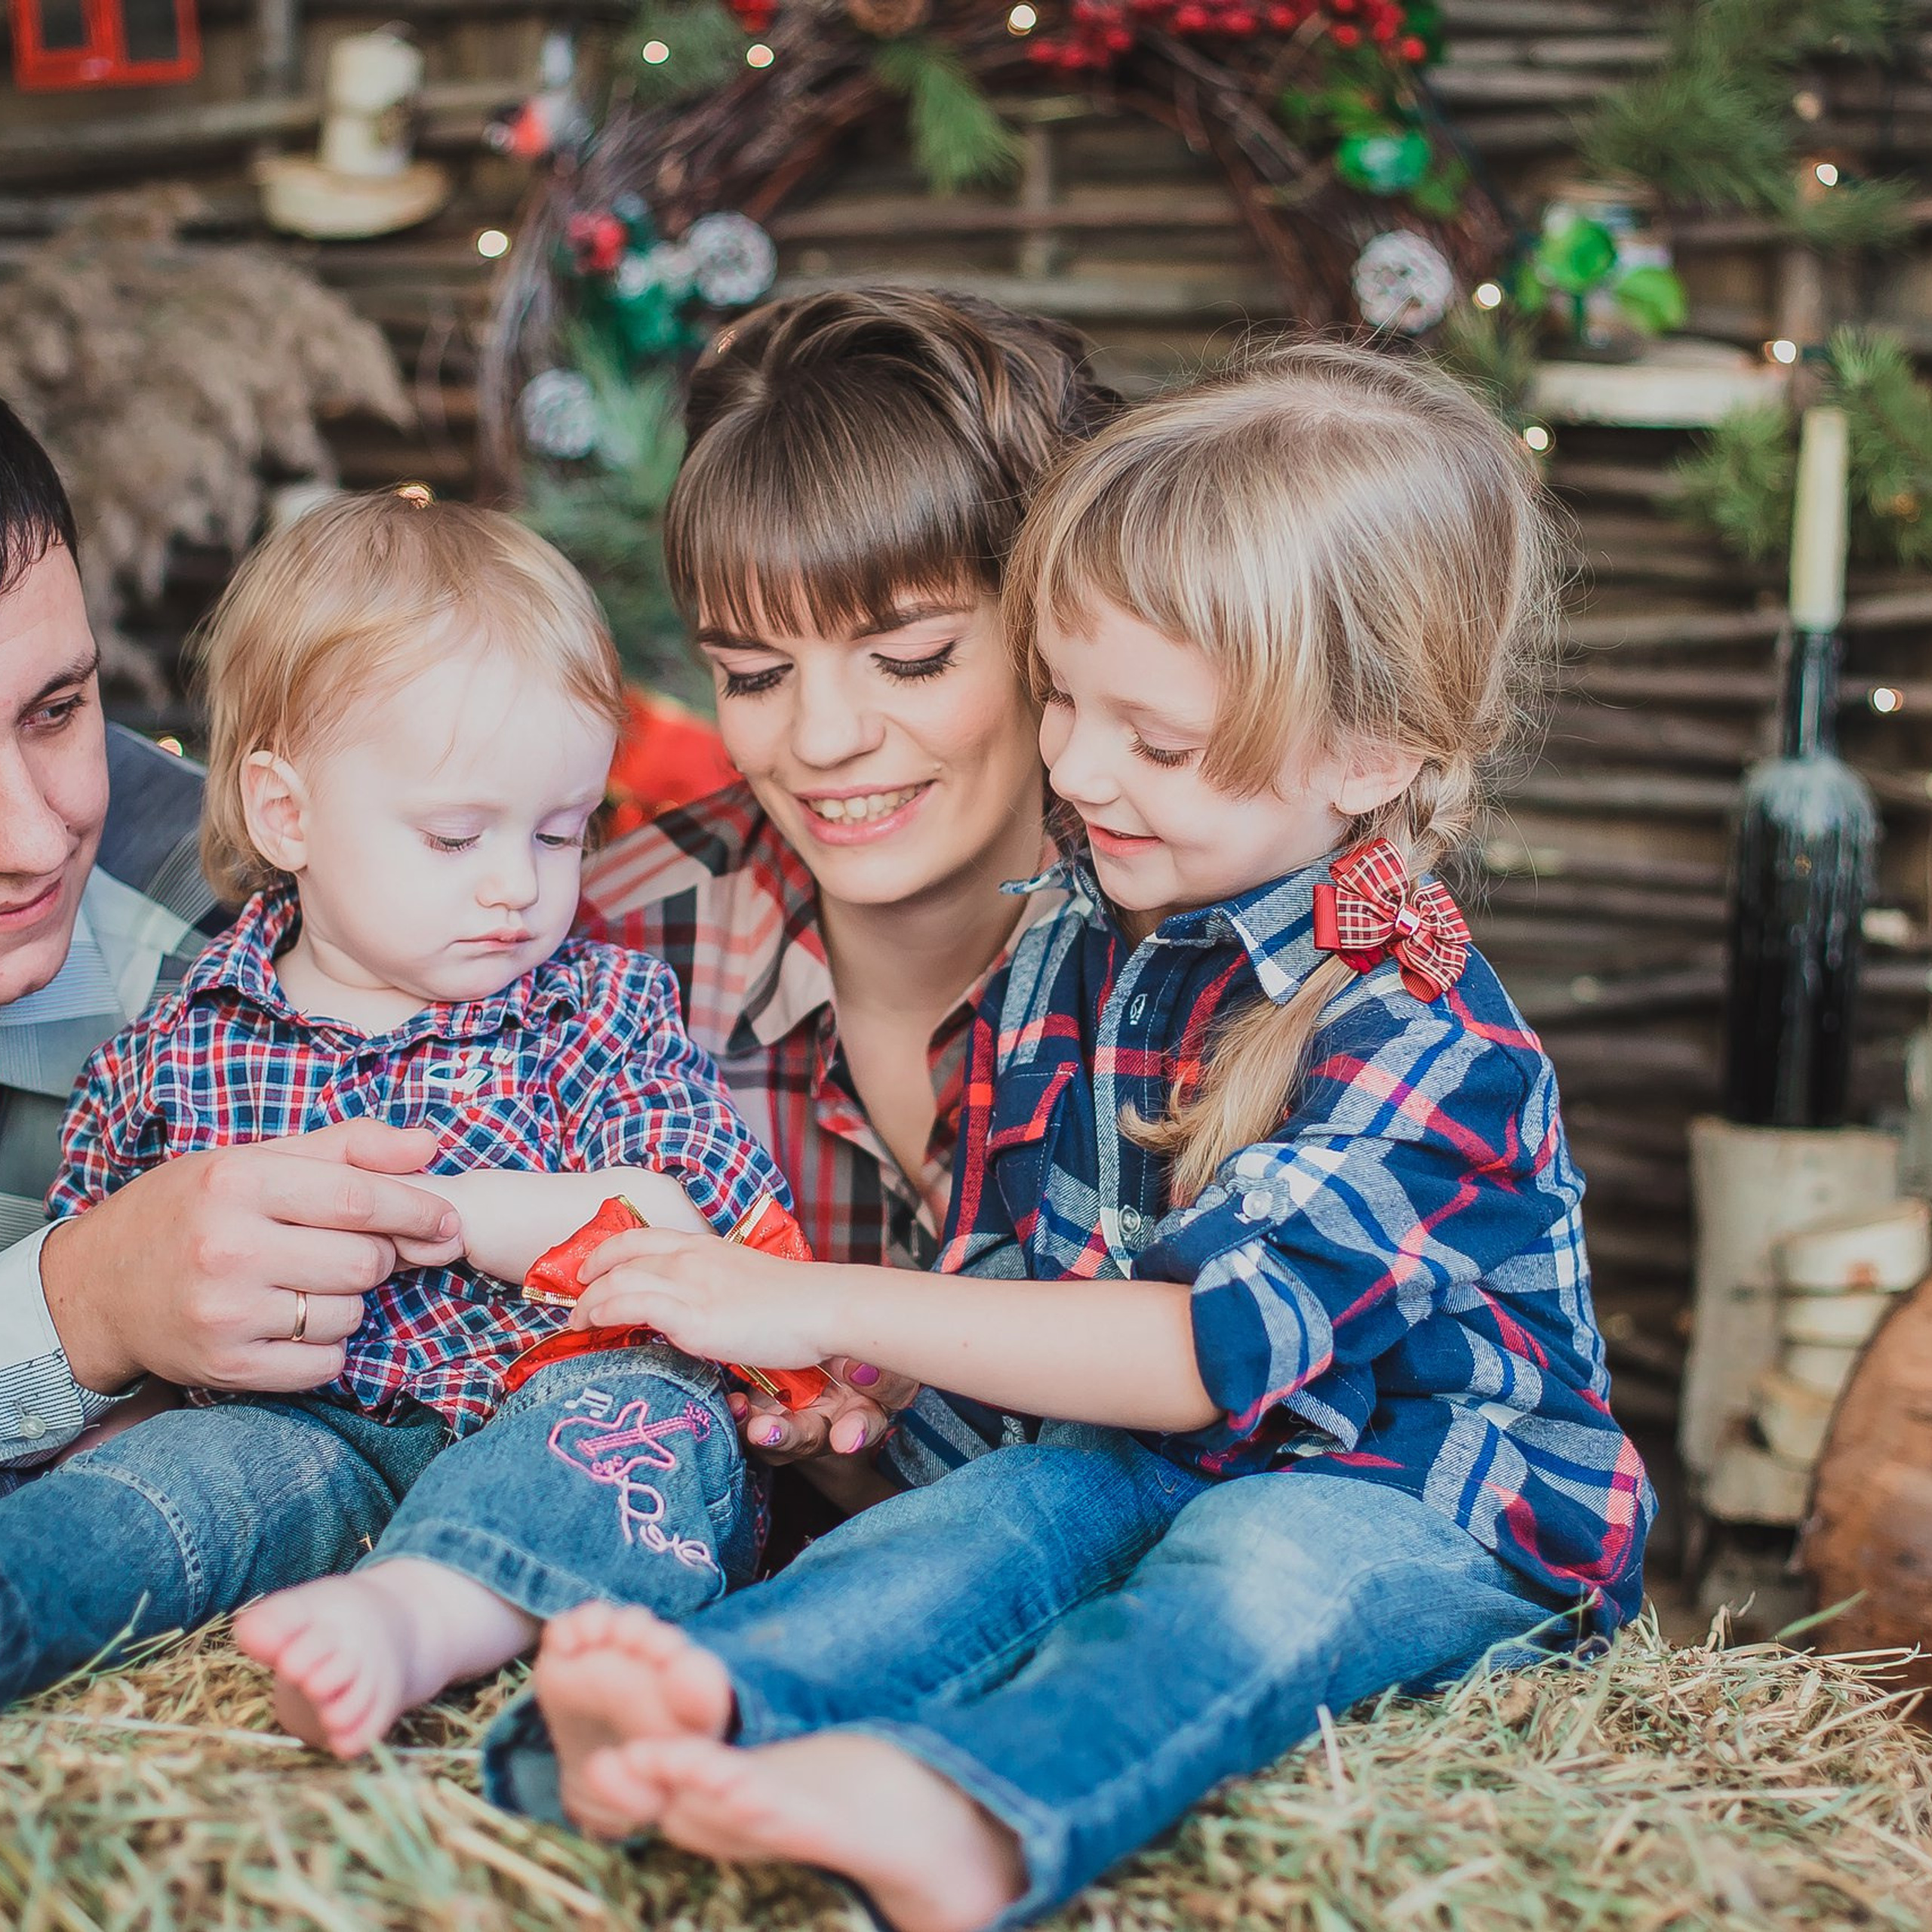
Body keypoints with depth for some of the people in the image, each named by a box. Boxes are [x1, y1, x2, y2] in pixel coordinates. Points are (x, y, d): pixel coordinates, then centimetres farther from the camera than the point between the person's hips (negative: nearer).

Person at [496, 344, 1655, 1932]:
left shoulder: (1427, 1040, -18)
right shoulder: (1062, 965, 7)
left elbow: (1215, 1342, -27)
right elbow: (1012, 1273, 16)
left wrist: (825, 1309, -27)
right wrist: (870, 1372, -9)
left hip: (1434, 1509, -6)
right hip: (1150, 1462, 6)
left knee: (1258, 1558, -36)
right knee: (990, 1507, -24)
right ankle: (715, 1712, -51)